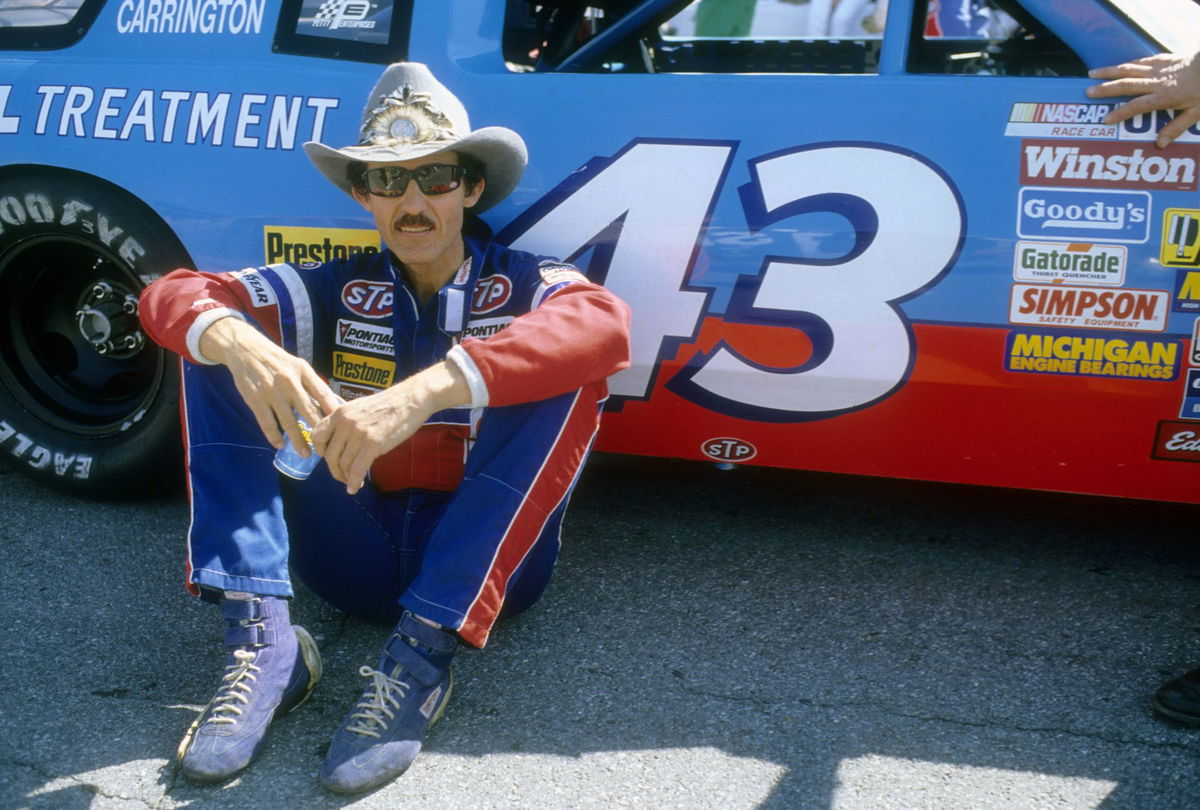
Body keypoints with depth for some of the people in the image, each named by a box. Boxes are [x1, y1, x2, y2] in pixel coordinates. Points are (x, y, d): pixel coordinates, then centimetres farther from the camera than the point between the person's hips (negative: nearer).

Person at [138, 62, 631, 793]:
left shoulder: (524, 286, -4)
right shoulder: (336, 292, 4)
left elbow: (605, 325, -29)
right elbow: (170, 296, -6)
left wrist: (427, 390, -43)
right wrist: (236, 342, -32)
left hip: (488, 563, -2)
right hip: (359, 558, 3)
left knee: (567, 368, -26)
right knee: (215, 348, -7)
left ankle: (421, 655, -29)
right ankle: (263, 639, -19)